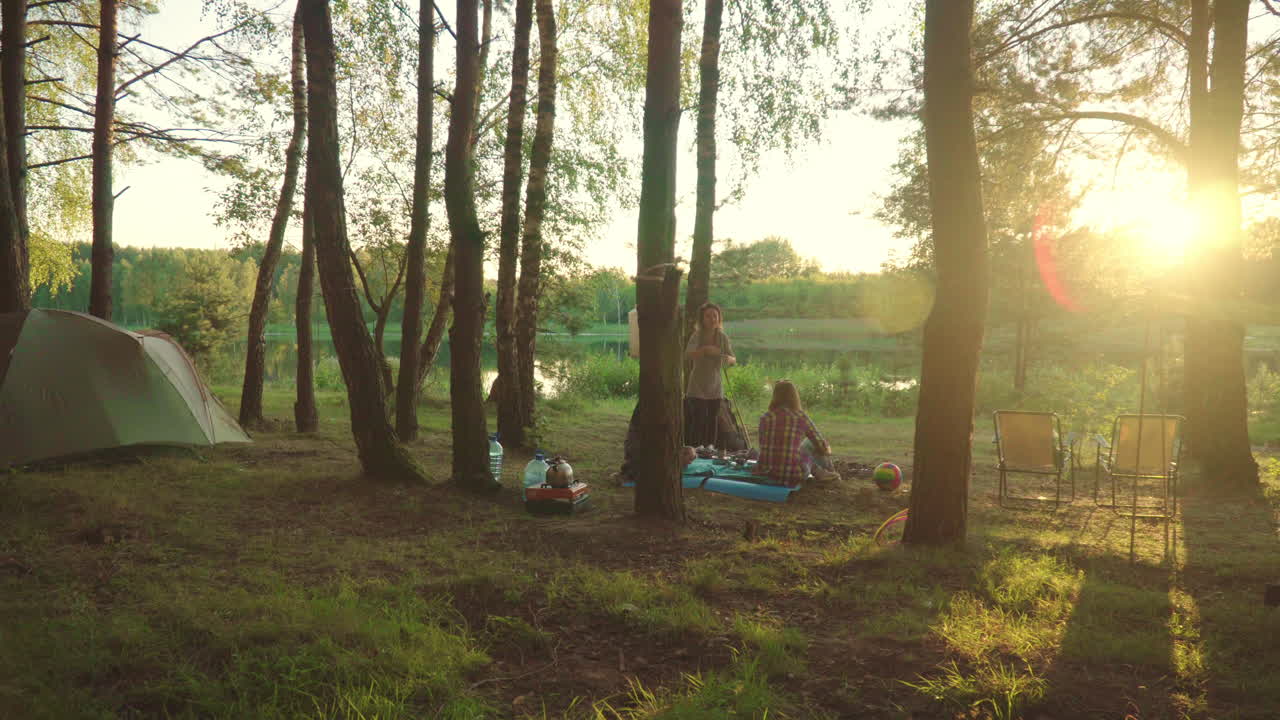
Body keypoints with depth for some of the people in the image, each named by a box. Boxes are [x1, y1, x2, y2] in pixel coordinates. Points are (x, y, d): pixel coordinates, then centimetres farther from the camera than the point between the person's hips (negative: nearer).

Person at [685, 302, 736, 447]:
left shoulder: (723, 337, 0)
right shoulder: (697, 335, -11)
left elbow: (734, 360, -2)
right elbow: (688, 354, -28)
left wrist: (729, 358, -26)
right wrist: (705, 350, -44)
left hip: (715, 388, 4)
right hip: (697, 387, -4)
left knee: (713, 422, 6)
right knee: (698, 421, -10)